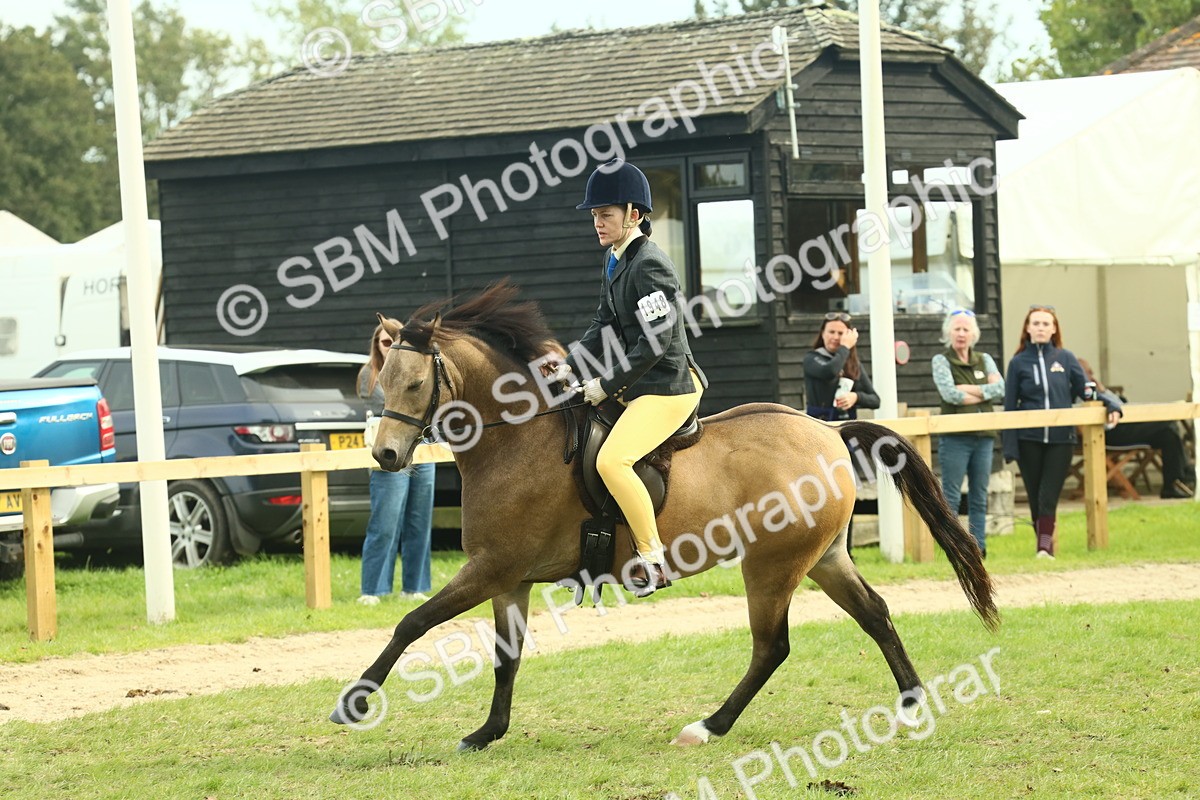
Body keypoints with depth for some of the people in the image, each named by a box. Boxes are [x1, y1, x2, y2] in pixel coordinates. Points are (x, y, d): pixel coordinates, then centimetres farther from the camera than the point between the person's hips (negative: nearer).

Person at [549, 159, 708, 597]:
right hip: (639, 383, 11)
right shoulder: (614, 260, 13)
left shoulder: (649, 264, -18)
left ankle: (653, 560, -19)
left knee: (611, 460, -26)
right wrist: (570, 366, 2)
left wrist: (607, 385, -17)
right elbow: (604, 324, 17)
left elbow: (655, 342, -22)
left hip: (669, 385, -11)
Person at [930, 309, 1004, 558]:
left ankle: (979, 547, 11)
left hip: (983, 436, 4)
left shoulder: (984, 360, 13)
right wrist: (985, 392, -6)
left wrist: (968, 389, -11)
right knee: (950, 497, -6)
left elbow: (1000, 389, -3)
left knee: (979, 497, 8)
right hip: (955, 437, -4)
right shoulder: (941, 361, 2)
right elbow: (950, 394, -14)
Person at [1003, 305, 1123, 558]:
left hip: (1061, 440, 0)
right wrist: (1009, 447, -1)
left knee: (1049, 496, -10)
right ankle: (1044, 544, 13)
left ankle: (1045, 545, -15)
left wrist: (1111, 404, -8)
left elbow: (1086, 391, 11)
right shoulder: (1018, 363, 5)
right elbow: (1009, 407, 5)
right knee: (1035, 497, 3)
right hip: (1029, 440, 0)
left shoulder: (1066, 358, 6)